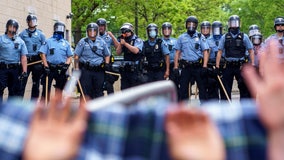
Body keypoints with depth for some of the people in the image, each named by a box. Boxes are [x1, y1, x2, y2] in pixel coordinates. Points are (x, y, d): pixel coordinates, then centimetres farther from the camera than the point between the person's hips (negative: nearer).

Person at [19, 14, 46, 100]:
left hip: (37, 61, 1)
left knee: (36, 83, 7)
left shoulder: (41, 34, 8)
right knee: (22, 82, -7)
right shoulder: (22, 34, 8)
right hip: (25, 60, -1)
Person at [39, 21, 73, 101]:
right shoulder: (48, 41, 5)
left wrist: (66, 64, -5)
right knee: (46, 89, -4)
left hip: (61, 69, 3)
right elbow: (42, 54, -1)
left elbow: (69, 56, 14)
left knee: (59, 89, 6)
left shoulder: (66, 43, 14)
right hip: (49, 68, -3)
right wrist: (46, 66, -10)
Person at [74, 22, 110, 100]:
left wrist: (107, 63, 4)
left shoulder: (102, 42, 13)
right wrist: (76, 68, -7)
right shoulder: (83, 42, 4)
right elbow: (76, 56, 2)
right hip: (86, 70, -2)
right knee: (85, 91, -1)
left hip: (99, 70, 2)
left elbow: (107, 55, 22)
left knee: (99, 91, 5)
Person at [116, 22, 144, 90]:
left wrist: (125, 43, -18)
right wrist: (121, 44, -6)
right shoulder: (123, 41, 16)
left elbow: (136, 51, -21)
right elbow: (118, 53, 9)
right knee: (124, 89, 9)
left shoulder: (138, 40, -3)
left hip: (135, 70, -6)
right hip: (125, 69, 6)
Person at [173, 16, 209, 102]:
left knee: (202, 87, 2)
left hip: (198, 66, -1)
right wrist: (176, 67, 3)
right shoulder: (181, 37, 9)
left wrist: (204, 66, -11)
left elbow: (205, 52, -1)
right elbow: (177, 53, 10)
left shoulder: (200, 37, 4)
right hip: (186, 67, 1)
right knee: (183, 88, 1)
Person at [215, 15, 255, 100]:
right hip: (228, 67, 1)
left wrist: (252, 65, -5)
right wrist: (217, 66, -2)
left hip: (241, 67, -1)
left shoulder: (244, 37, 4)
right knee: (225, 89, 5)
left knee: (244, 88, 0)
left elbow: (251, 51, 4)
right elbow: (219, 52, 5)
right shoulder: (224, 37, 7)